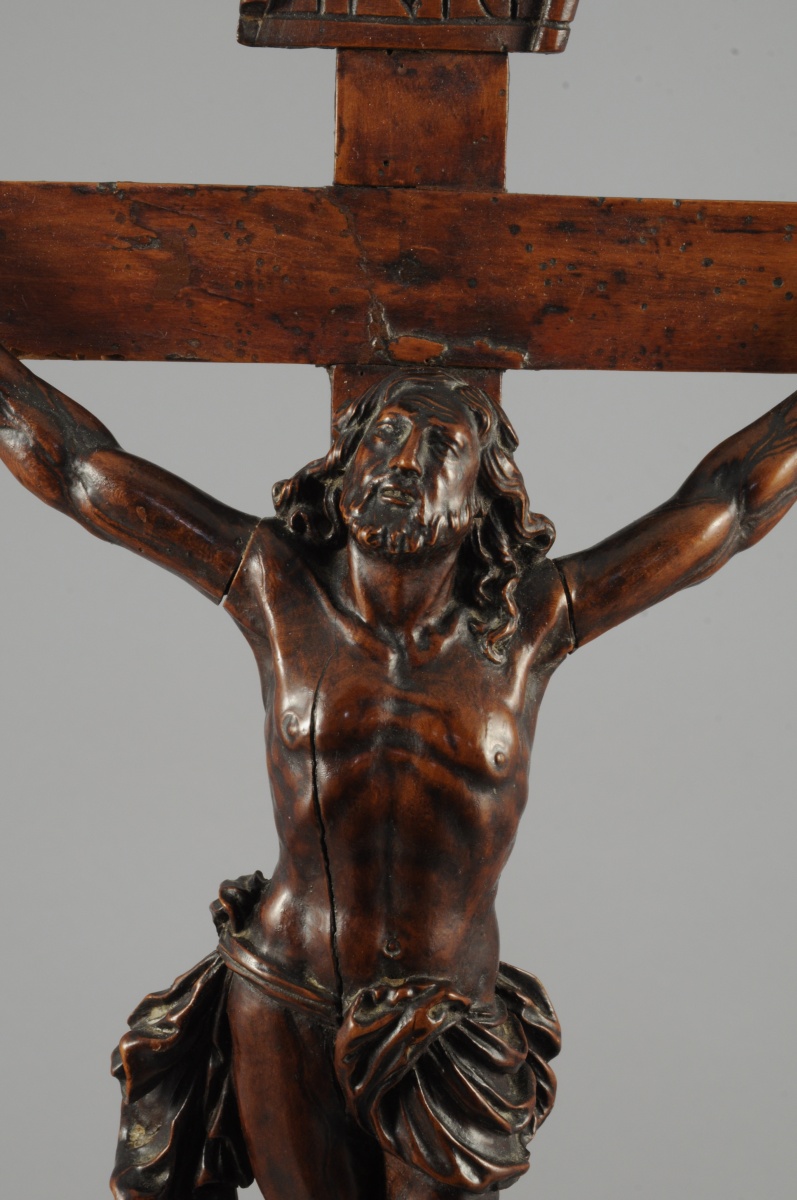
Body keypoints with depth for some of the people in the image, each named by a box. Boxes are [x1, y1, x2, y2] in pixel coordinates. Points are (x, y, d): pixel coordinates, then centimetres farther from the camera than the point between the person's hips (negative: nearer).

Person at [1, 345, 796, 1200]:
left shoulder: (527, 626, -6)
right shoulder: (280, 588, -6)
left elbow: (728, 503, 0)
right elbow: (76, 465, -2)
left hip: (448, 1029, 1)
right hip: (284, 1012, 0)